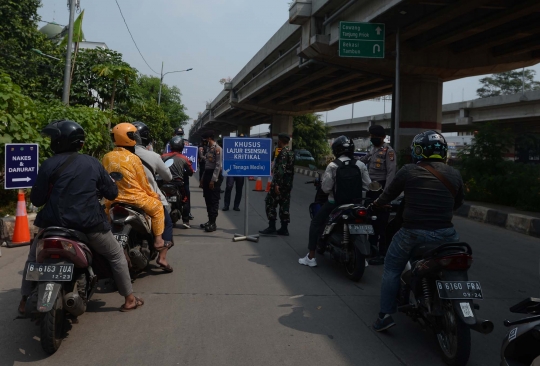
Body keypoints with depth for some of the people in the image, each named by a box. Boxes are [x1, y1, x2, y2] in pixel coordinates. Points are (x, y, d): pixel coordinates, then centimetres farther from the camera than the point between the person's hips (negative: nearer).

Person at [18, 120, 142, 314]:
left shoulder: (49, 165, -5)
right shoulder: (92, 163, -1)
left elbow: (36, 200, -2)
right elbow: (112, 193, 4)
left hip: (56, 223, 0)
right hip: (90, 224, 0)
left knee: (34, 256, 27)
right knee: (116, 255, 18)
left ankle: (25, 301, 29)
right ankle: (129, 299, 19)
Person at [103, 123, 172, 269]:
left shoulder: (107, 157, -1)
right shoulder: (133, 158, -14)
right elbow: (143, 182, -6)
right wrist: (153, 195, 11)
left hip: (114, 199, 5)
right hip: (135, 198, -5)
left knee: (106, 210, 37)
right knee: (158, 208, 18)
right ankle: (158, 241, 14)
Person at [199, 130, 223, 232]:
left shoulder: (217, 149, -12)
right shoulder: (209, 148, 16)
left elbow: (218, 166, -17)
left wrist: (213, 180, -20)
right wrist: (204, 178, 15)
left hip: (214, 176, -9)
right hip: (207, 174, 9)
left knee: (214, 200, -5)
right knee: (208, 199, 12)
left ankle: (213, 223, -2)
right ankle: (210, 221, 20)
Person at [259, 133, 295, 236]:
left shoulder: (283, 153, -13)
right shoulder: (291, 153, 16)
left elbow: (281, 169, -21)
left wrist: (276, 184, -23)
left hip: (280, 183, -9)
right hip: (288, 184, 9)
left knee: (270, 203, -3)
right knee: (284, 205, 9)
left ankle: (272, 227, -4)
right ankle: (284, 228, 10)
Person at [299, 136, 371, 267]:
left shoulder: (333, 165, -13)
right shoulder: (360, 165, -3)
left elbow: (326, 188, -15)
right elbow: (367, 185, -1)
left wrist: (321, 182, 7)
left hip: (335, 203, -4)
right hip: (355, 203, 4)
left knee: (315, 223, 12)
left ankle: (311, 257, 8)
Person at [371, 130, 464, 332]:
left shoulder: (409, 171, -4)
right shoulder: (455, 175, 3)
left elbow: (389, 194, 6)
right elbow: (458, 203, 16)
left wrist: (377, 203, 28)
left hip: (413, 233, -2)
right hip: (445, 234, 3)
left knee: (392, 268, 15)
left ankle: (385, 315, 8)